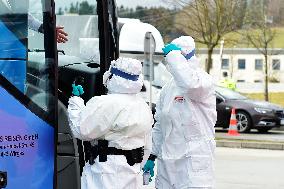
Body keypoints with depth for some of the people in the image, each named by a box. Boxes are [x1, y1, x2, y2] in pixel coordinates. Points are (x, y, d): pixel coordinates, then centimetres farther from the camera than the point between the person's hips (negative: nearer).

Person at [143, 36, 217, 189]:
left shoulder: (203, 80, -7)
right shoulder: (168, 88, 17)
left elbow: (191, 84, -33)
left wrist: (174, 54, -22)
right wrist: (152, 156, 21)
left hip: (194, 160, -7)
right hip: (166, 161, 7)